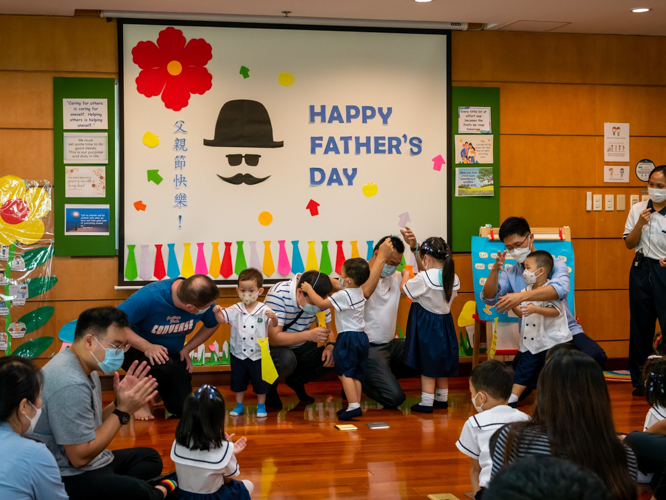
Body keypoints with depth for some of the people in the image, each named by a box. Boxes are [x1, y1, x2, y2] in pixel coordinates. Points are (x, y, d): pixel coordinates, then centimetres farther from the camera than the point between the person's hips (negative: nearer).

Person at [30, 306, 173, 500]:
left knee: (150, 457, 22)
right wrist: (123, 411, -18)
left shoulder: (85, 367, 8)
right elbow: (80, 457, -22)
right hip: (69, 477, -11)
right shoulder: (70, 384, -23)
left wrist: (119, 402, -1)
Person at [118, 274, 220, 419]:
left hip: (173, 355, 5)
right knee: (163, 365, -38)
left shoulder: (203, 296, -18)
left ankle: (160, 388, 29)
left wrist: (187, 349, -8)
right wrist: (147, 347, -41)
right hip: (138, 350, -5)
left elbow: (212, 325, 3)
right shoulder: (149, 297, -33)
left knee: (183, 407, -7)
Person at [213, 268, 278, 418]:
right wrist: (217, 312, -28)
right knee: (238, 380, 15)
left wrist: (273, 317, -40)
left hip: (258, 354, -2)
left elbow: (274, 325, -19)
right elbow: (221, 319, -8)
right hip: (238, 354, 2)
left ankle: (261, 406, 26)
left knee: (260, 381, 9)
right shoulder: (235, 310, -4)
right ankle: (239, 405, 31)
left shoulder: (264, 310, -11)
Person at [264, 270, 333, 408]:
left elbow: (328, 329, 0)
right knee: (286, 359, -39)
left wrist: (330, 345, -24)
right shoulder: (278, 294, -28)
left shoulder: (319, 298, -10)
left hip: (300, 347, 5)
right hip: (274, 347, -5)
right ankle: (269, 389, -4)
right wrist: (309, 335, -46)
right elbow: (273, 338, -33)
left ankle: (296, 380, 7)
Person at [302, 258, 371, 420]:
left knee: (345, 373, -7)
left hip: (348, 338, -9)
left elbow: (321, 303, -16)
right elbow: (338, 285, 27)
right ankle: (356, 405, 11)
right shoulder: (358, 290, 9)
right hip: (360, 337, 9)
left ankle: (354, 406, -15)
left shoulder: (343, 295, -18)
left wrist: (309, 289, -3)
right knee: (356, 375, 11)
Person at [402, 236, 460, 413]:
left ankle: (426, 403, 3)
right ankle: (442, 398, 28)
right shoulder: (453, 278, -3)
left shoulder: (424, 278, -22)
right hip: (445, 322, 6)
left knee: (427, 366, 1)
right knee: (441, 364, 18)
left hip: (426, 325, -6)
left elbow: (405, 289, -9)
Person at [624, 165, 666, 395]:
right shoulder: (638, 209, 5)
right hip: (641, 270, 4)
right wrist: (640, 224, -10)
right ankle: (640, 380, 21)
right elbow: (629, 244, 6)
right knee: (640, 326, 11)